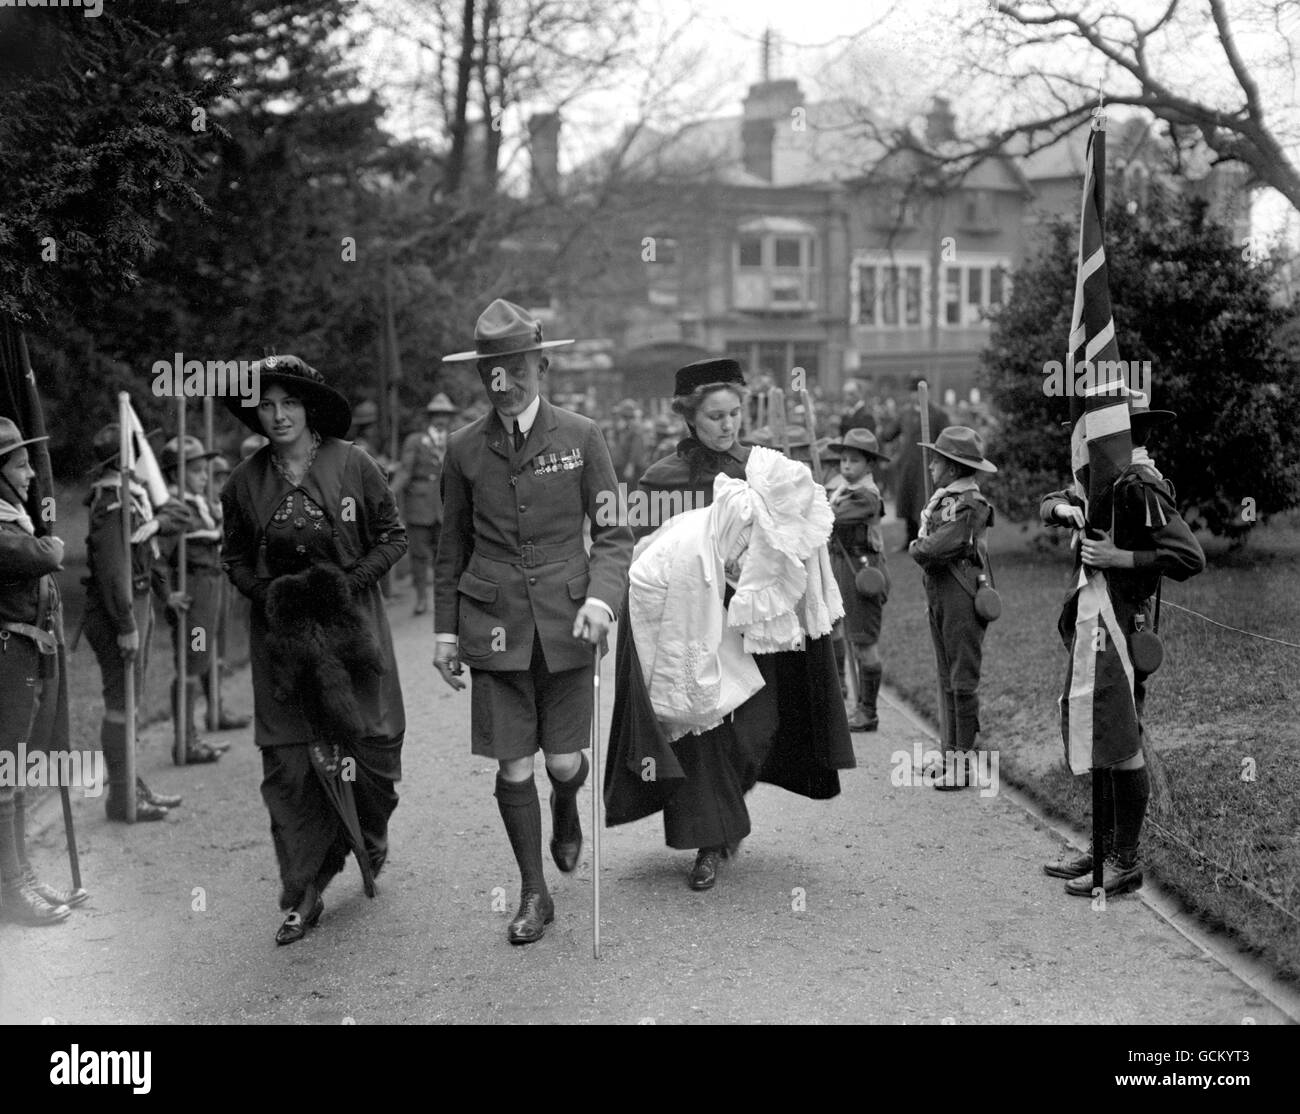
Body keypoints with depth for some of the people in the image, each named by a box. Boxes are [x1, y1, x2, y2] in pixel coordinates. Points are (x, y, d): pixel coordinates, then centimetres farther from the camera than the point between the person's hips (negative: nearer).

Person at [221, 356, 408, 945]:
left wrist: (350, 582, -10)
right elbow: (235, 560, 12)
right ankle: (304, 895, 10)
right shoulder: (245, 483, 2)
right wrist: (268, 593, -7)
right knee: (288, 764, -1)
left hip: (352, 627, -1)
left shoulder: (352, 465, -4)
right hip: (281, 636, 1)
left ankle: (368, 832, 35)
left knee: (373, 744, 0)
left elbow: (393, 536, 3)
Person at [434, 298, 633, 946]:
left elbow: (613, 533, 1)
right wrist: (445, 631, 10)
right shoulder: (465, 449, 5)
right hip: (495, 626, 1)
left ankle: (566, 811, 41)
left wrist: (601, 597, -16)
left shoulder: (580, 437, 0)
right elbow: (452, 548, 13)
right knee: (513, 770, 0)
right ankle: (534, 896, 19)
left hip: (565, 624, -1)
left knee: (564, 763, 2)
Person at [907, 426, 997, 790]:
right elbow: (923, 544, 13)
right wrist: (923, 549, -7)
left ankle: (965, 761, 2)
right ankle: (952, 752, 21)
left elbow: (932, 551, -20)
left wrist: (917, 548, -1)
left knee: (963, 681, -3)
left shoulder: (971, 506, -15)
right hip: (937, 592, 9)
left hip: (961, 594, -9)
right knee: (947, 681, 13)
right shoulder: (941, 499, 13)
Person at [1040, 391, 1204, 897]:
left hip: (1121, 629, -10)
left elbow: (1190, 558, -22)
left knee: (1119, 746, -3)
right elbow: (1047, 505, 23)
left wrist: (1120, 558, -23)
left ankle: (1126, 863, 5)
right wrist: (1063, 507, 0)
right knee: (1093, 741, 15)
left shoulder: (1143, 485, -16)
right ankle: (1105, 848, 26)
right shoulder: (1107, 480, 13)